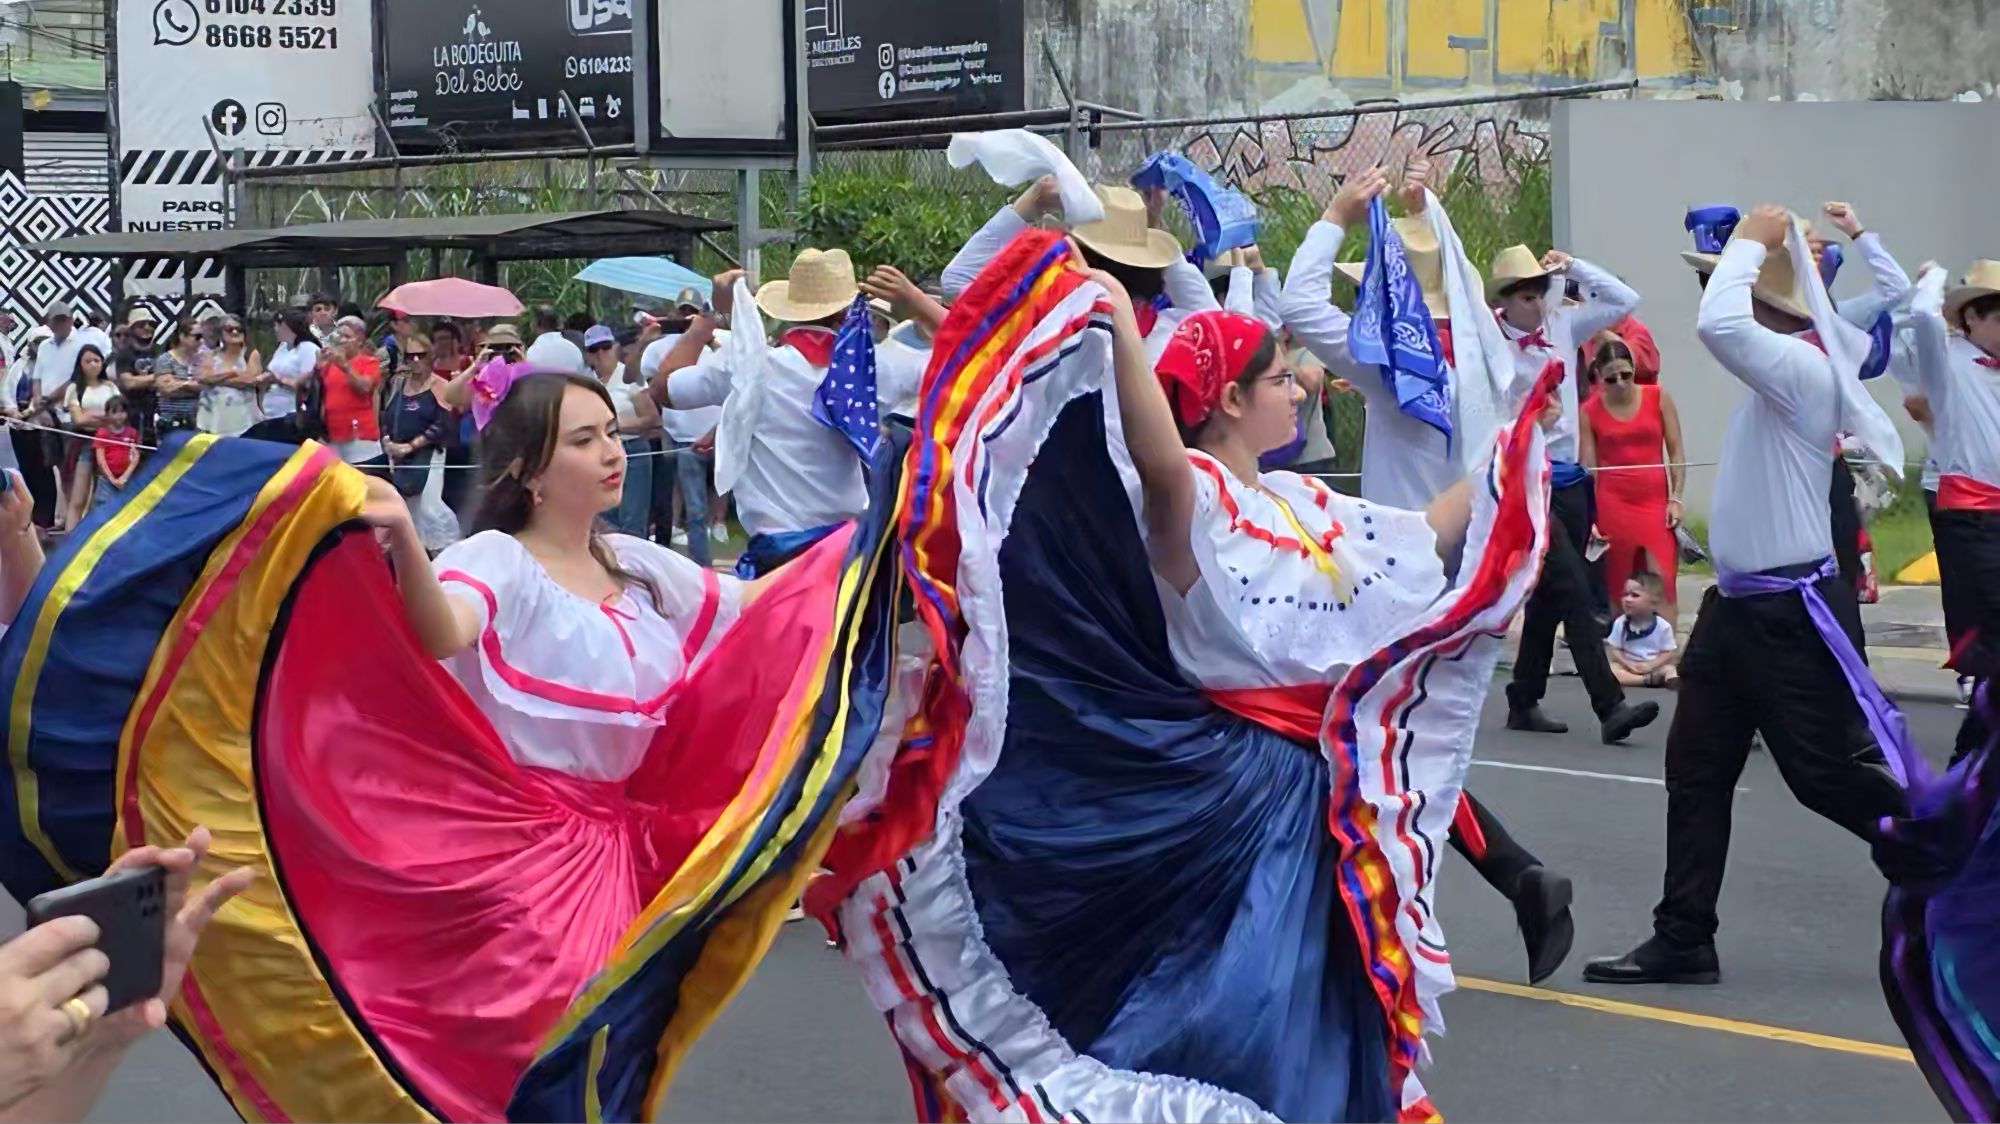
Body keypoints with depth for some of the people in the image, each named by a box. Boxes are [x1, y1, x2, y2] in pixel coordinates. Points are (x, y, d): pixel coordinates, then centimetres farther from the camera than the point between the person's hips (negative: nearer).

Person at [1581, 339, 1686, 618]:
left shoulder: (1658, 398, 1)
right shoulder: (1589, 411, 0)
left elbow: (1676, 452, 5)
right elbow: (1588, 467, 1)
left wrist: (1676, 499, -2)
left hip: (1655, 500, 0)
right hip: (1612, 503, 0)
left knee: (1663, 583, -9)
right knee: (1618, 586, 4)